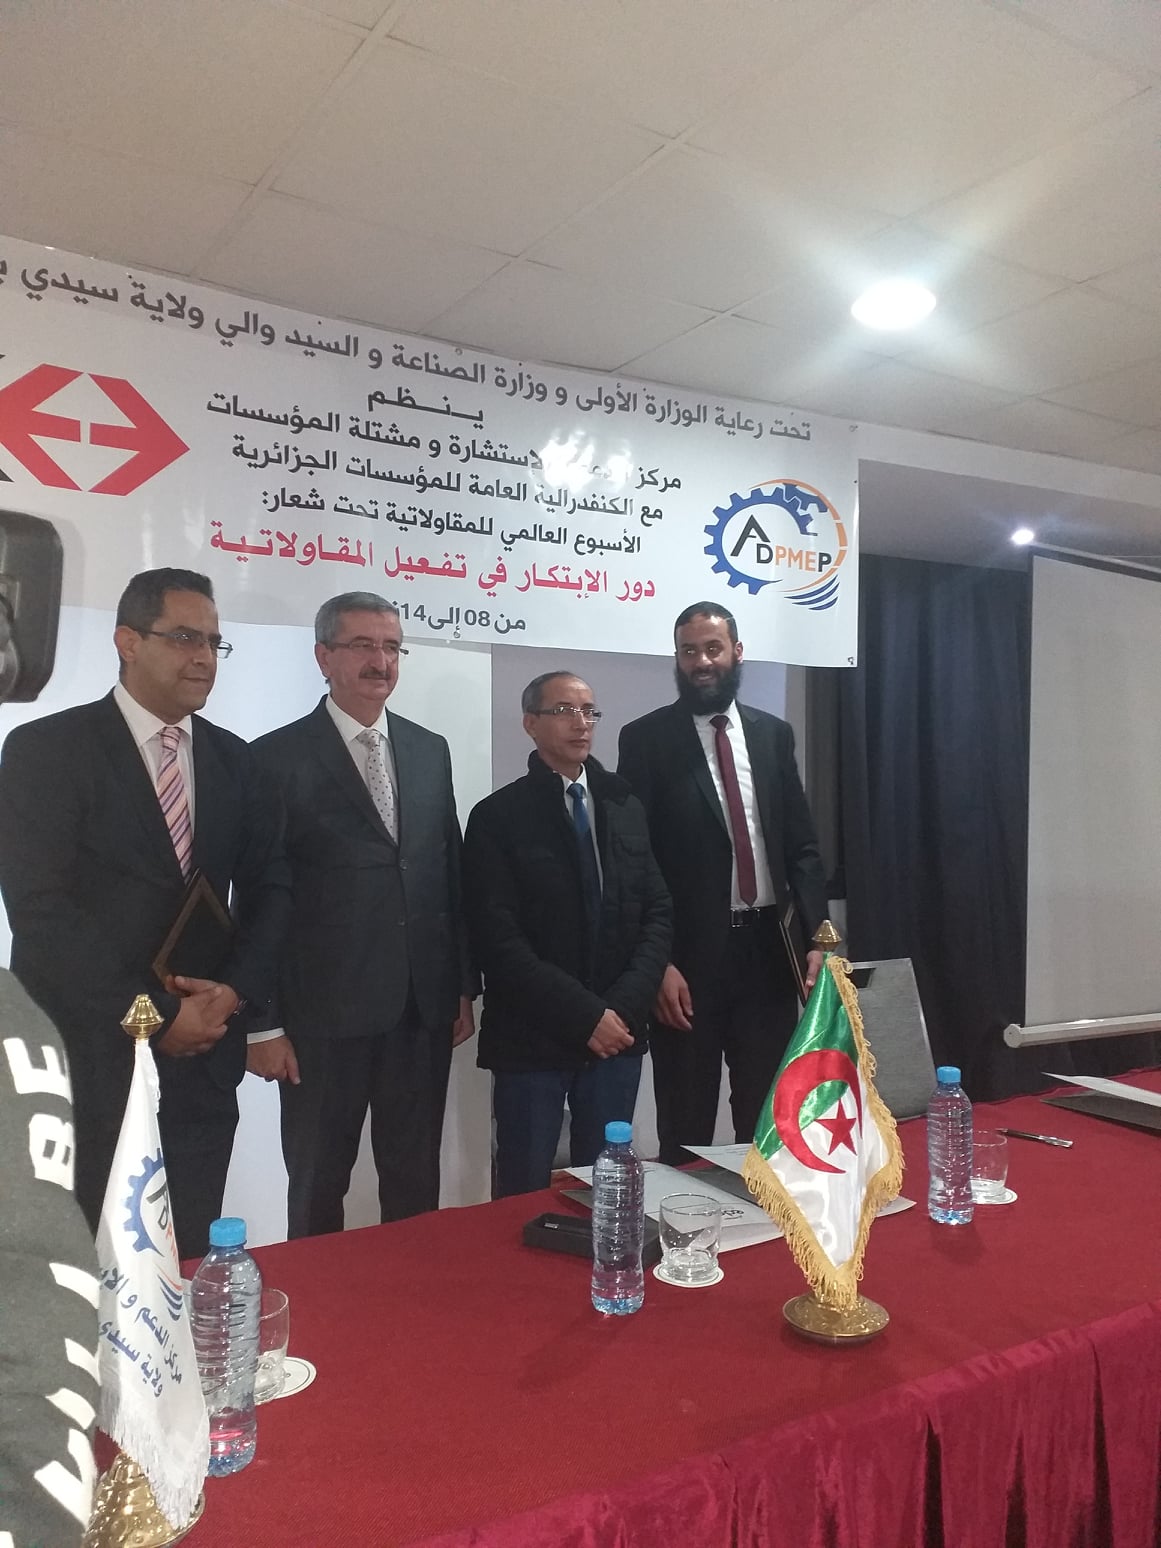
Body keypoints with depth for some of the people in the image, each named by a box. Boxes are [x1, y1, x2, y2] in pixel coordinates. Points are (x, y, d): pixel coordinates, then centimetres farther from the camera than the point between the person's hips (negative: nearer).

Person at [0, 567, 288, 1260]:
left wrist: (235, 989, -7)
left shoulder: (234, 759, 10)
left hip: (202, 1061, 4)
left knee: (188, 1259, 11)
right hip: (88, 1062, -4)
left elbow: (268, 888, 10)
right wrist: (154, 1014, -13)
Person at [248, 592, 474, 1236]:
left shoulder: (430, 750, 9)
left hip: (424, 1010, 4)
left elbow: (451, 872, 11)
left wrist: (462, 988, 10)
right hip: (324, 1014, -4)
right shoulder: (278, 757, -6)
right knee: (318, 1189, 12)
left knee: (416, 1183, 16)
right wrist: (263, 1022, -7)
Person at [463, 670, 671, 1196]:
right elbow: (498, 940, -12)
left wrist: (625, 1005, -7)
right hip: (532, 1037, -3)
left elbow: (657, 911, 7)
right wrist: (584, 1014, -14)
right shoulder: (498, 816, -5)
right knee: (525, 1191, 5)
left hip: (618, 1032, 4)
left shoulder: (626, 807, 10)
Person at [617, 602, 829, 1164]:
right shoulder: (646, 738, -4)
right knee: (686, 1126, 10)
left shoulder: (773, 733, 8)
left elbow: (802, 845, 9)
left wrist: (816, 937, -1)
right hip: (690, 951, -3)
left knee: (767, 1114, 15)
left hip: (768, 948, 4)